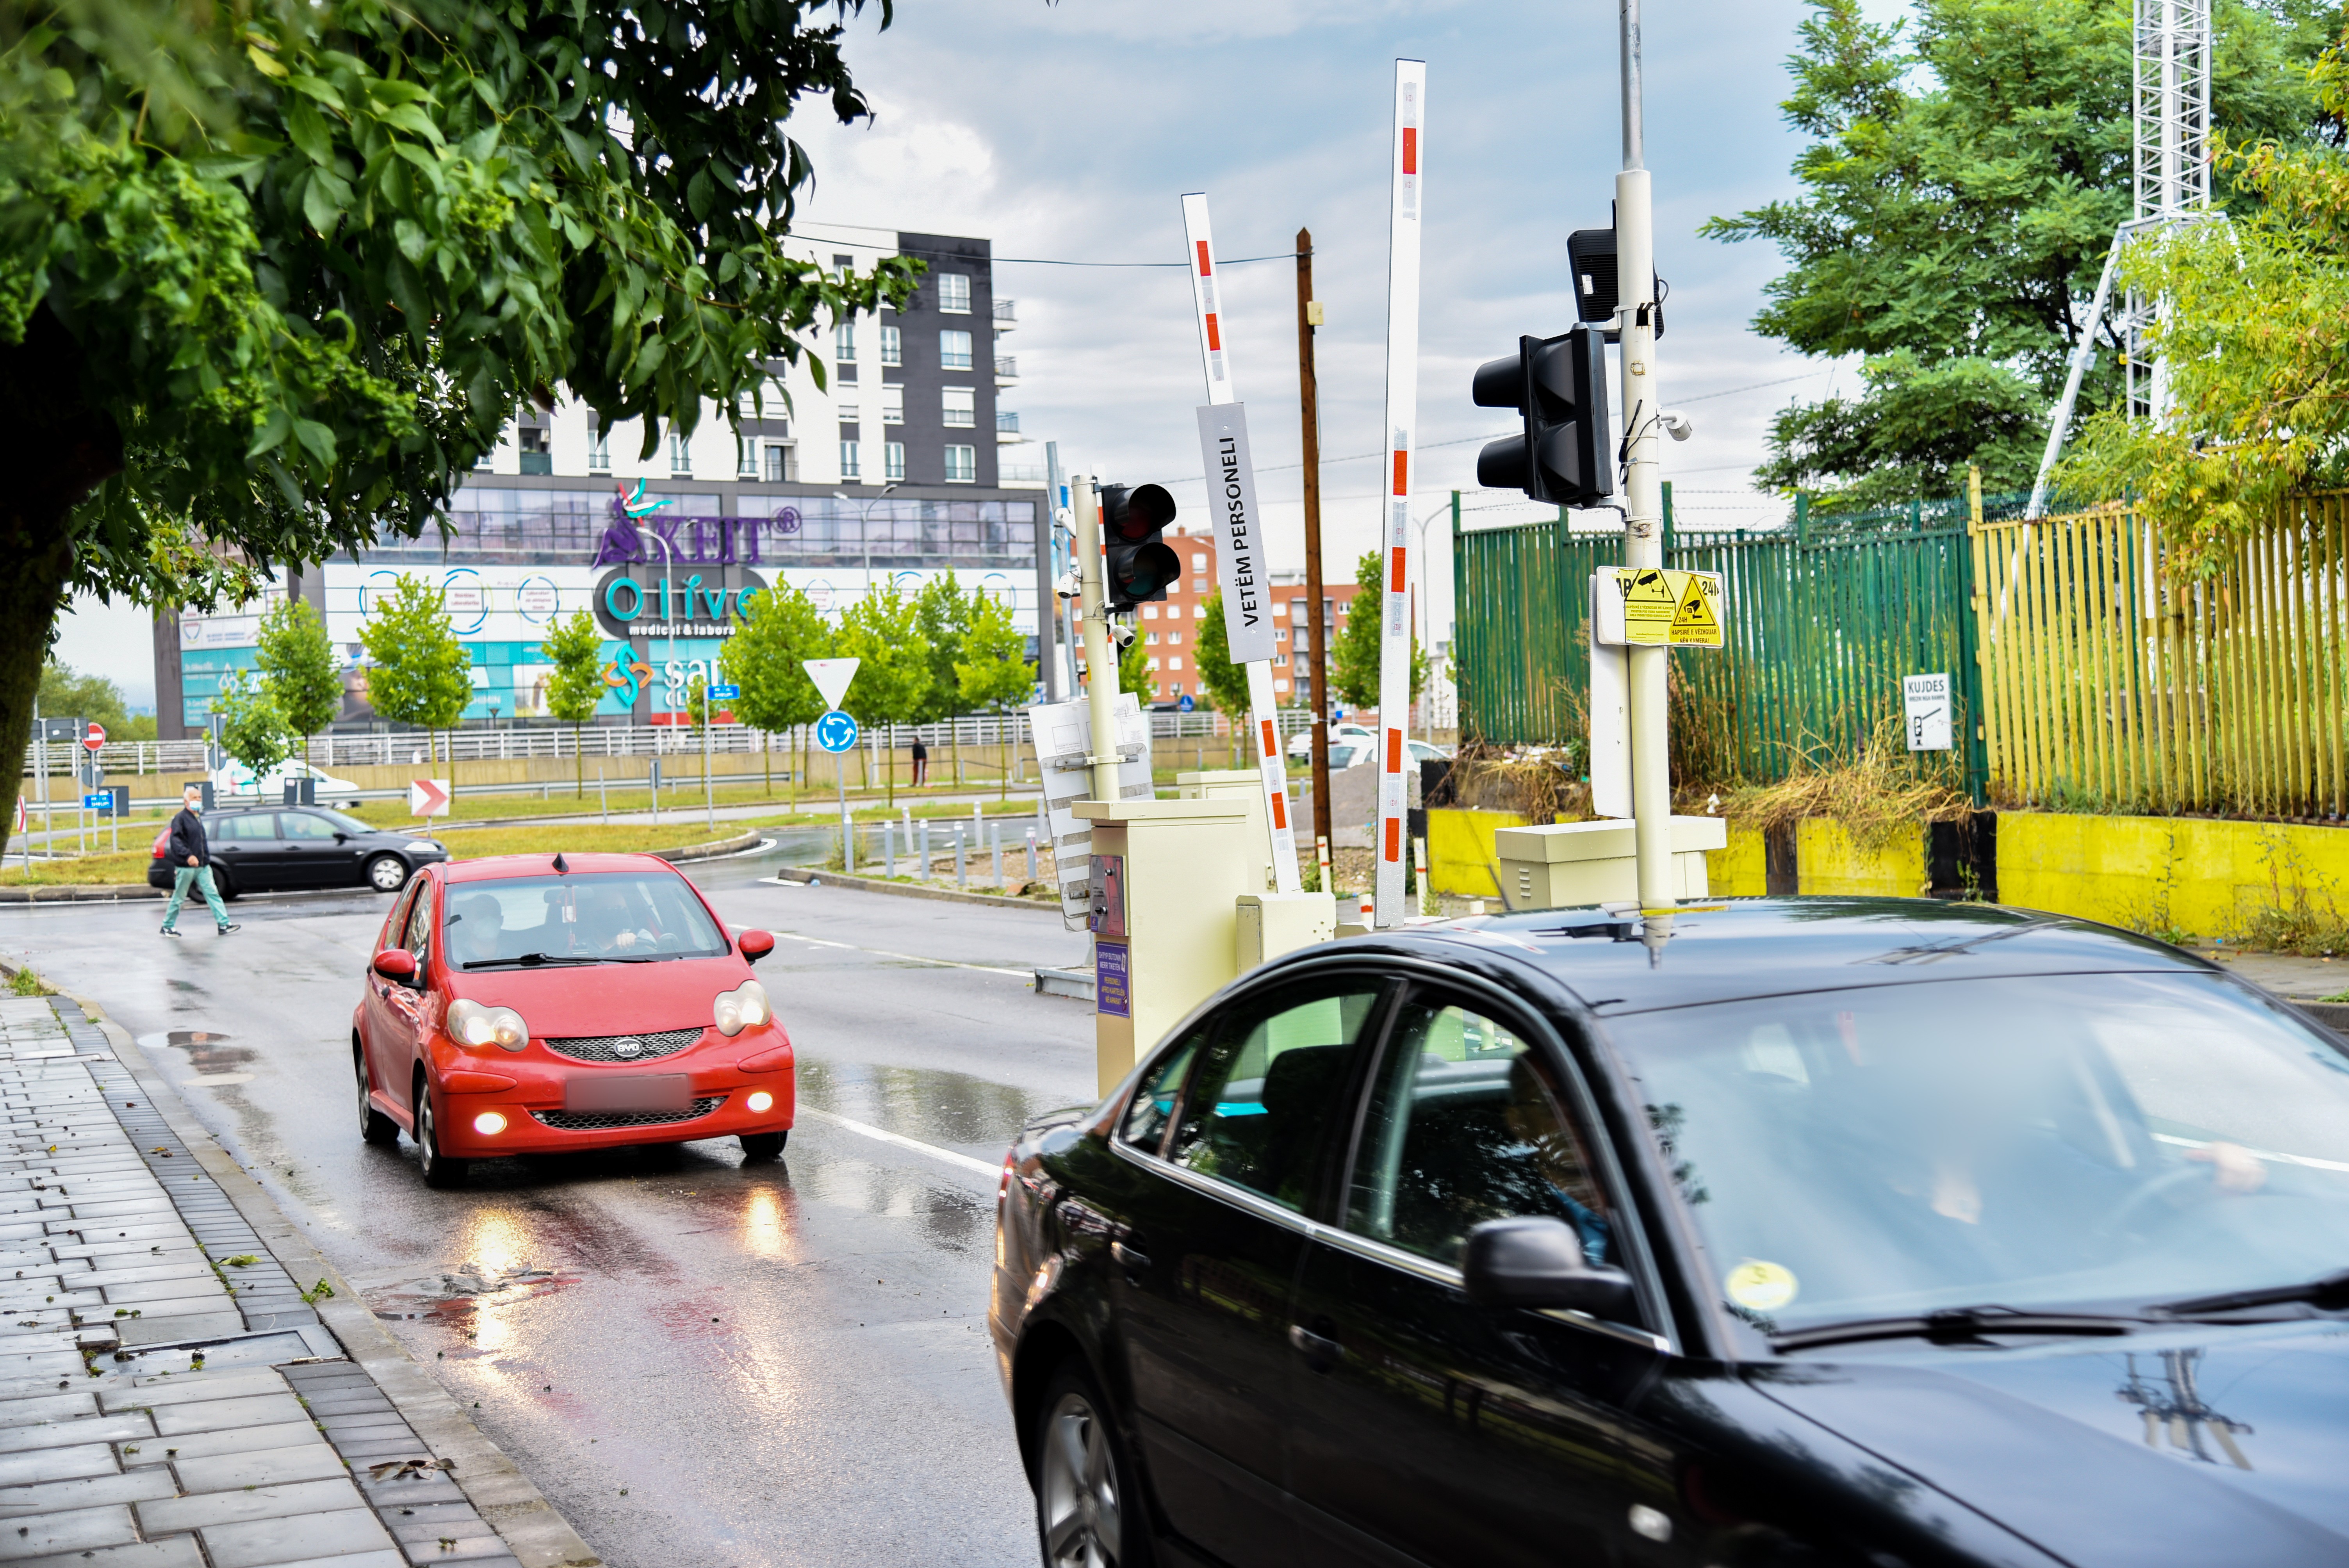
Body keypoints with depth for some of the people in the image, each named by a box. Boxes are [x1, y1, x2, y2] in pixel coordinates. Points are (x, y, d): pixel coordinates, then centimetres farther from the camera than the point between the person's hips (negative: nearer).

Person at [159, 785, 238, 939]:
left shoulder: (198, 818, 15)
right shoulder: (180, 819, -10)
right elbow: (176, 841, -23)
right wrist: (188, 856, -36)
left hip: (203, 866, 7)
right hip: (185, 867, -7)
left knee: (212, 893, -2)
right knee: (179, 898, 3)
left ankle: (224, 924, -6)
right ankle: (168, 926, 17)